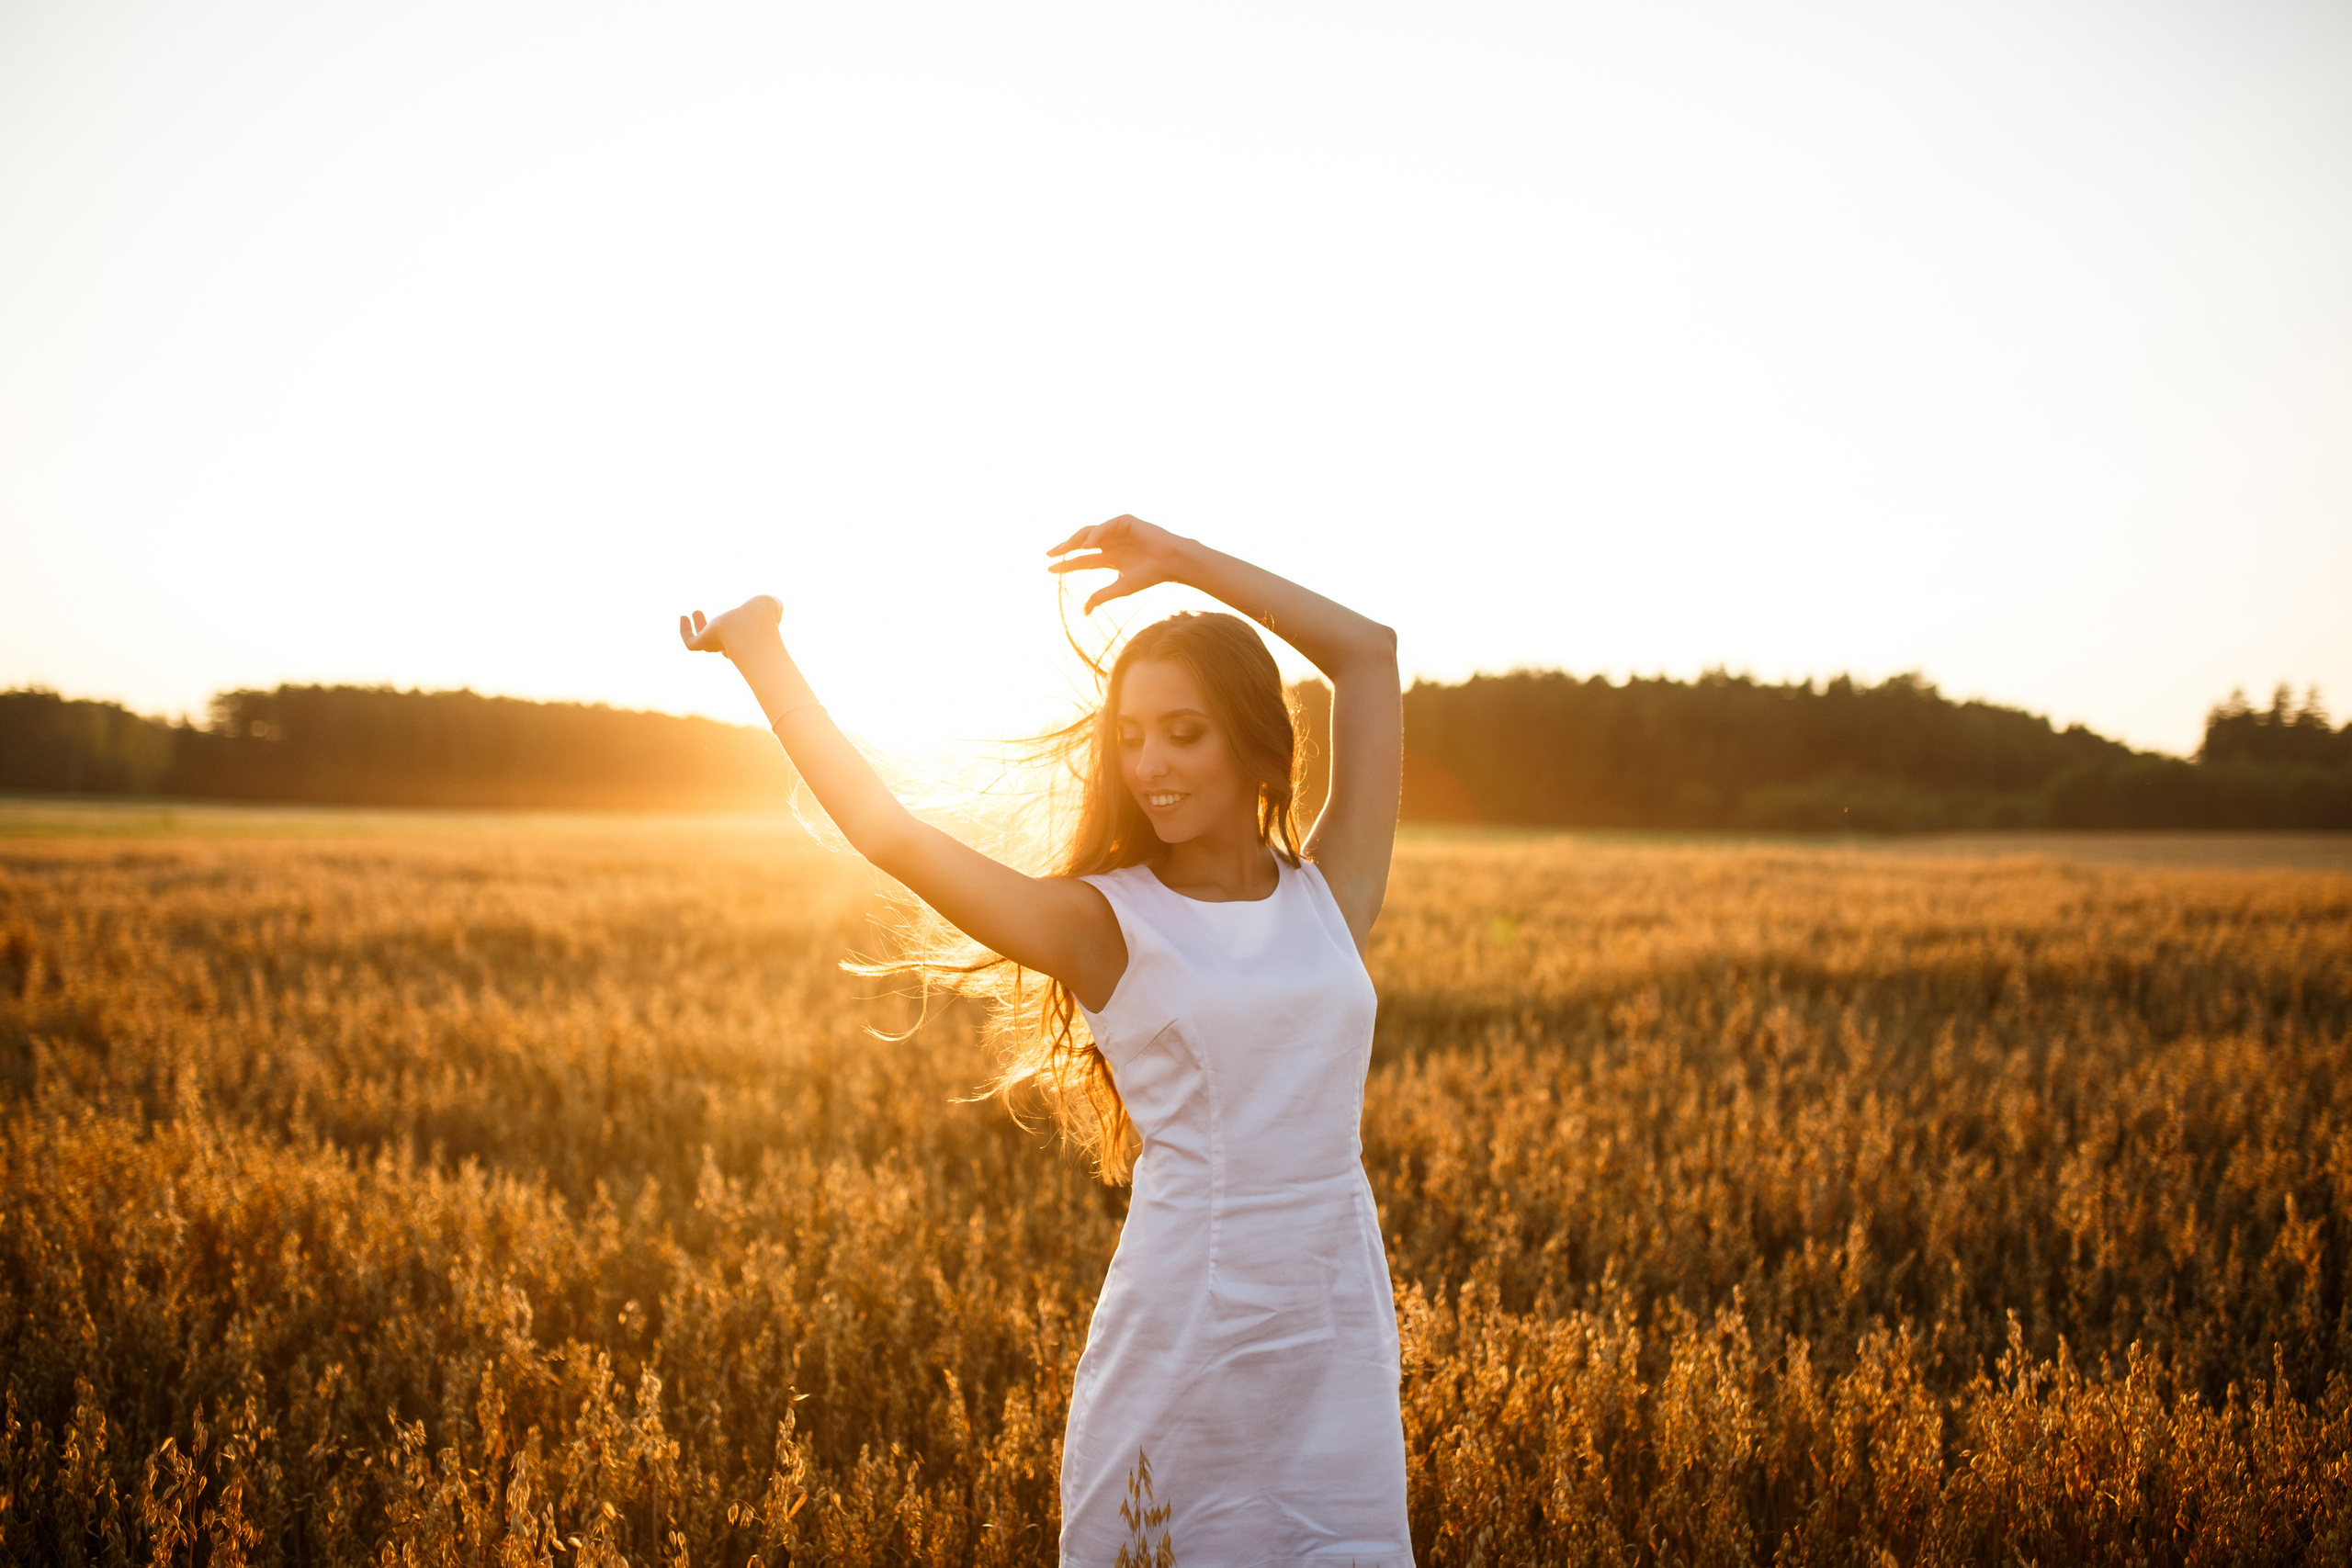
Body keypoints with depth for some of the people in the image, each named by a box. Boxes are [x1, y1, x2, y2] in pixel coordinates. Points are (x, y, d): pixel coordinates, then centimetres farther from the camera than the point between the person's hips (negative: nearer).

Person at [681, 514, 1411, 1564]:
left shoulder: (1328, 895, 7)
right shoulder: (1108, 924, -1)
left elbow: (1369, 653, 10)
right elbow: (886, 831, -4)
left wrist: (1184, 560, 9)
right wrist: (761, 655, 1)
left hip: (1335, 1321, 3)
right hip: (1182, 1317, -3)